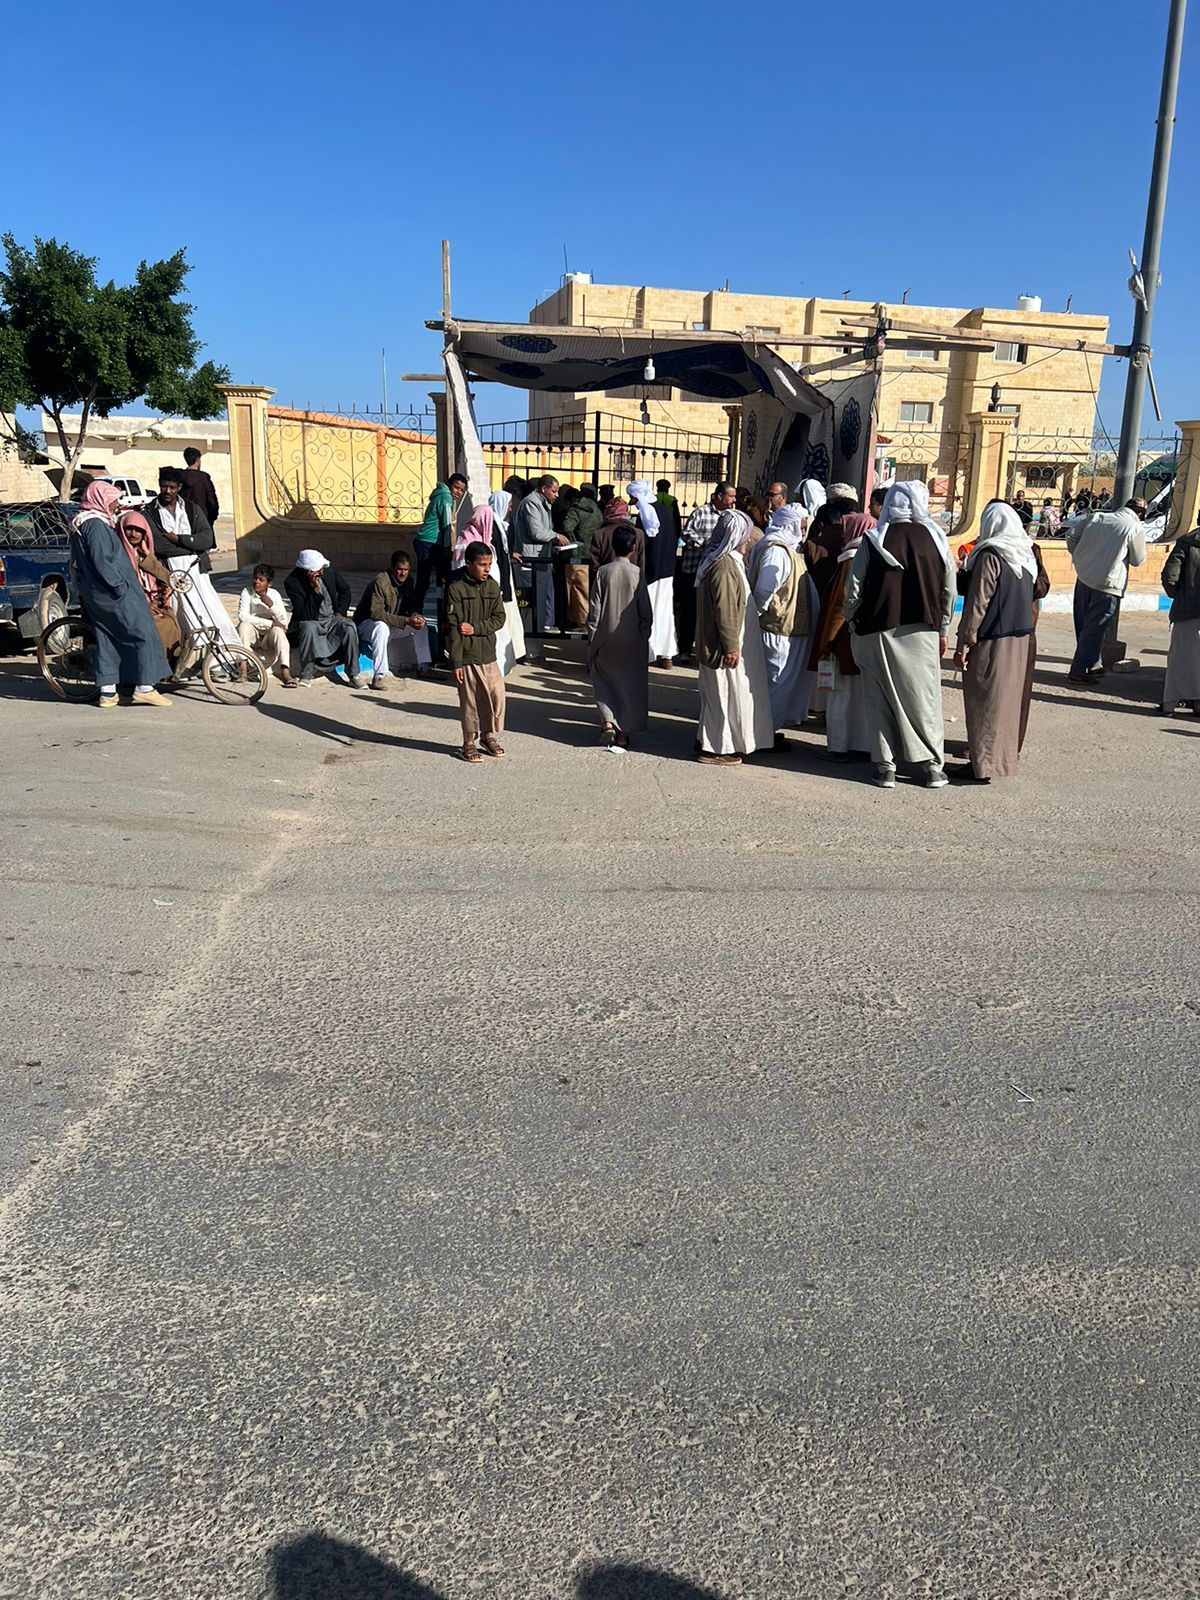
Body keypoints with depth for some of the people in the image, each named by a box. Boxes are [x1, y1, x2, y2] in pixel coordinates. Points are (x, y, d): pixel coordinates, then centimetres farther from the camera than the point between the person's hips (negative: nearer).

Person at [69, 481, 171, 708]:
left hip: (94, 593, 10)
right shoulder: (96, 525, -16)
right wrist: (119, 585, -18)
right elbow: (102, 561, -22)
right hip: (114, 595, -10)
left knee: (107, 639, 11)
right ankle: (144, 687, -6)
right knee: (144, 634, -5)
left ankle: (107, 692, 11)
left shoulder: (81, 523, 16)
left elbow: (77, 562, 22)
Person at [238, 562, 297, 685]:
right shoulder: (247, 592, -8)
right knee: (244, 625, -30)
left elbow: (283, 621, -12)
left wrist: (271, 605, -28)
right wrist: (269, 623, -25)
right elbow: (242, 616, -23)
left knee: (278, 631, -30)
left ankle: (285, 672, -46)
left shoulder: (274, 594, -4)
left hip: (268, 636, 0)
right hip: (252, 634, 0)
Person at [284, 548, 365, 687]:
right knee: (309, 628, -38)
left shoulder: (328, 571, -6)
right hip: (309, 622, -3)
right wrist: (315, 590, -33)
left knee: (349, 627, -27)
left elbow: (345, 589, 14)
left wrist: (340, 612, 2)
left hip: (332, 619, 4)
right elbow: (306, 615, -25)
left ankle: (353, 672, -14)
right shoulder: (292, 582, -18)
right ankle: (307, 674, -22)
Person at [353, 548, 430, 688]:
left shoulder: (409, 580, -3)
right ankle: (379, 676, -40)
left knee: (421, 623, -5)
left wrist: (416, 615, -21)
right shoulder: (380, 581, -25)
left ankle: (423, 667, -4)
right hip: (366, 624, -7)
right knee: (382, 627, -38)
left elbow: (412, 606, 6)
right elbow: (376, 613, -32)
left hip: (392, 625, 7)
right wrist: (406, 621, -38)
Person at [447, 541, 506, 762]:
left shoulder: (493, 586, 4)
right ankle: (469, 743, 18)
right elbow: (453, 627, -11)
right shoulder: (456, 588, -10)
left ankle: (489, 735, 22)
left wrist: (476, 628, -13)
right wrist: (456, 662, -13)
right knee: (469, 701, 3)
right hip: (466, 655, -4)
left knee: (497, 694, 1)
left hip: (488, 653, 4)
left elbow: (499, 618, 3)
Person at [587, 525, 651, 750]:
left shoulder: (603, 572, -7)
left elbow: (594, 610, -6)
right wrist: (644, 638, 6)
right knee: (630, 684, 9)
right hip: (632, 640, 0)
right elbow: (646, 613, -5)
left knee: (603, 680, 17)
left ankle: (607, 721, 1)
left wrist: (591, 638, 3)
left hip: (606, 639, 0)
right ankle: (623, 732, 11)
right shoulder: (637, 574, -8)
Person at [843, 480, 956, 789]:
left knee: (882, 699, 7)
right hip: (922, 632, 1)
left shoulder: (873, 540, -5)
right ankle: (933, 766, 14)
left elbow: (854, 589, -5)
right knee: (924, 697, 9)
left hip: (879, 632, -1)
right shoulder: (935, 538, 1)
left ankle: (886, 767, 9)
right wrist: (942, 630, 16)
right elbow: (949, 589, 5)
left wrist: (851, 621, 12)